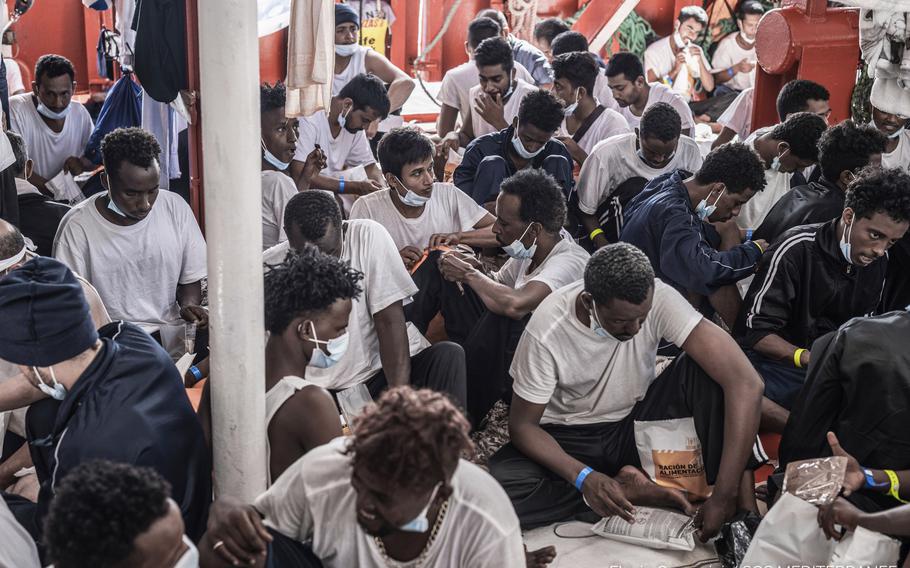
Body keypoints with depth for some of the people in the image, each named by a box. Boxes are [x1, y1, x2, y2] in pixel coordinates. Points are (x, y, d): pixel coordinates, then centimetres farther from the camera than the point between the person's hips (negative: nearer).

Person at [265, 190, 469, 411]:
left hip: (385, 369, 0)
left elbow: (390, 320, -14)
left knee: (448, 355, -27)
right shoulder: (270, 267, -6)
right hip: (320, 392, 0)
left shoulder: (368, 235, -10)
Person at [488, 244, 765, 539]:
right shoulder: (547, 330, -26)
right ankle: (628, 490, -13)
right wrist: (584, 477, -32)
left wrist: (724, 498, -36)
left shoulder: (659, 299, -25)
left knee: (704, 366, -27)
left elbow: (746, 382, -31)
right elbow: (523, 425, -14)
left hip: (638, 422, 1)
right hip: (570, 439, -1)